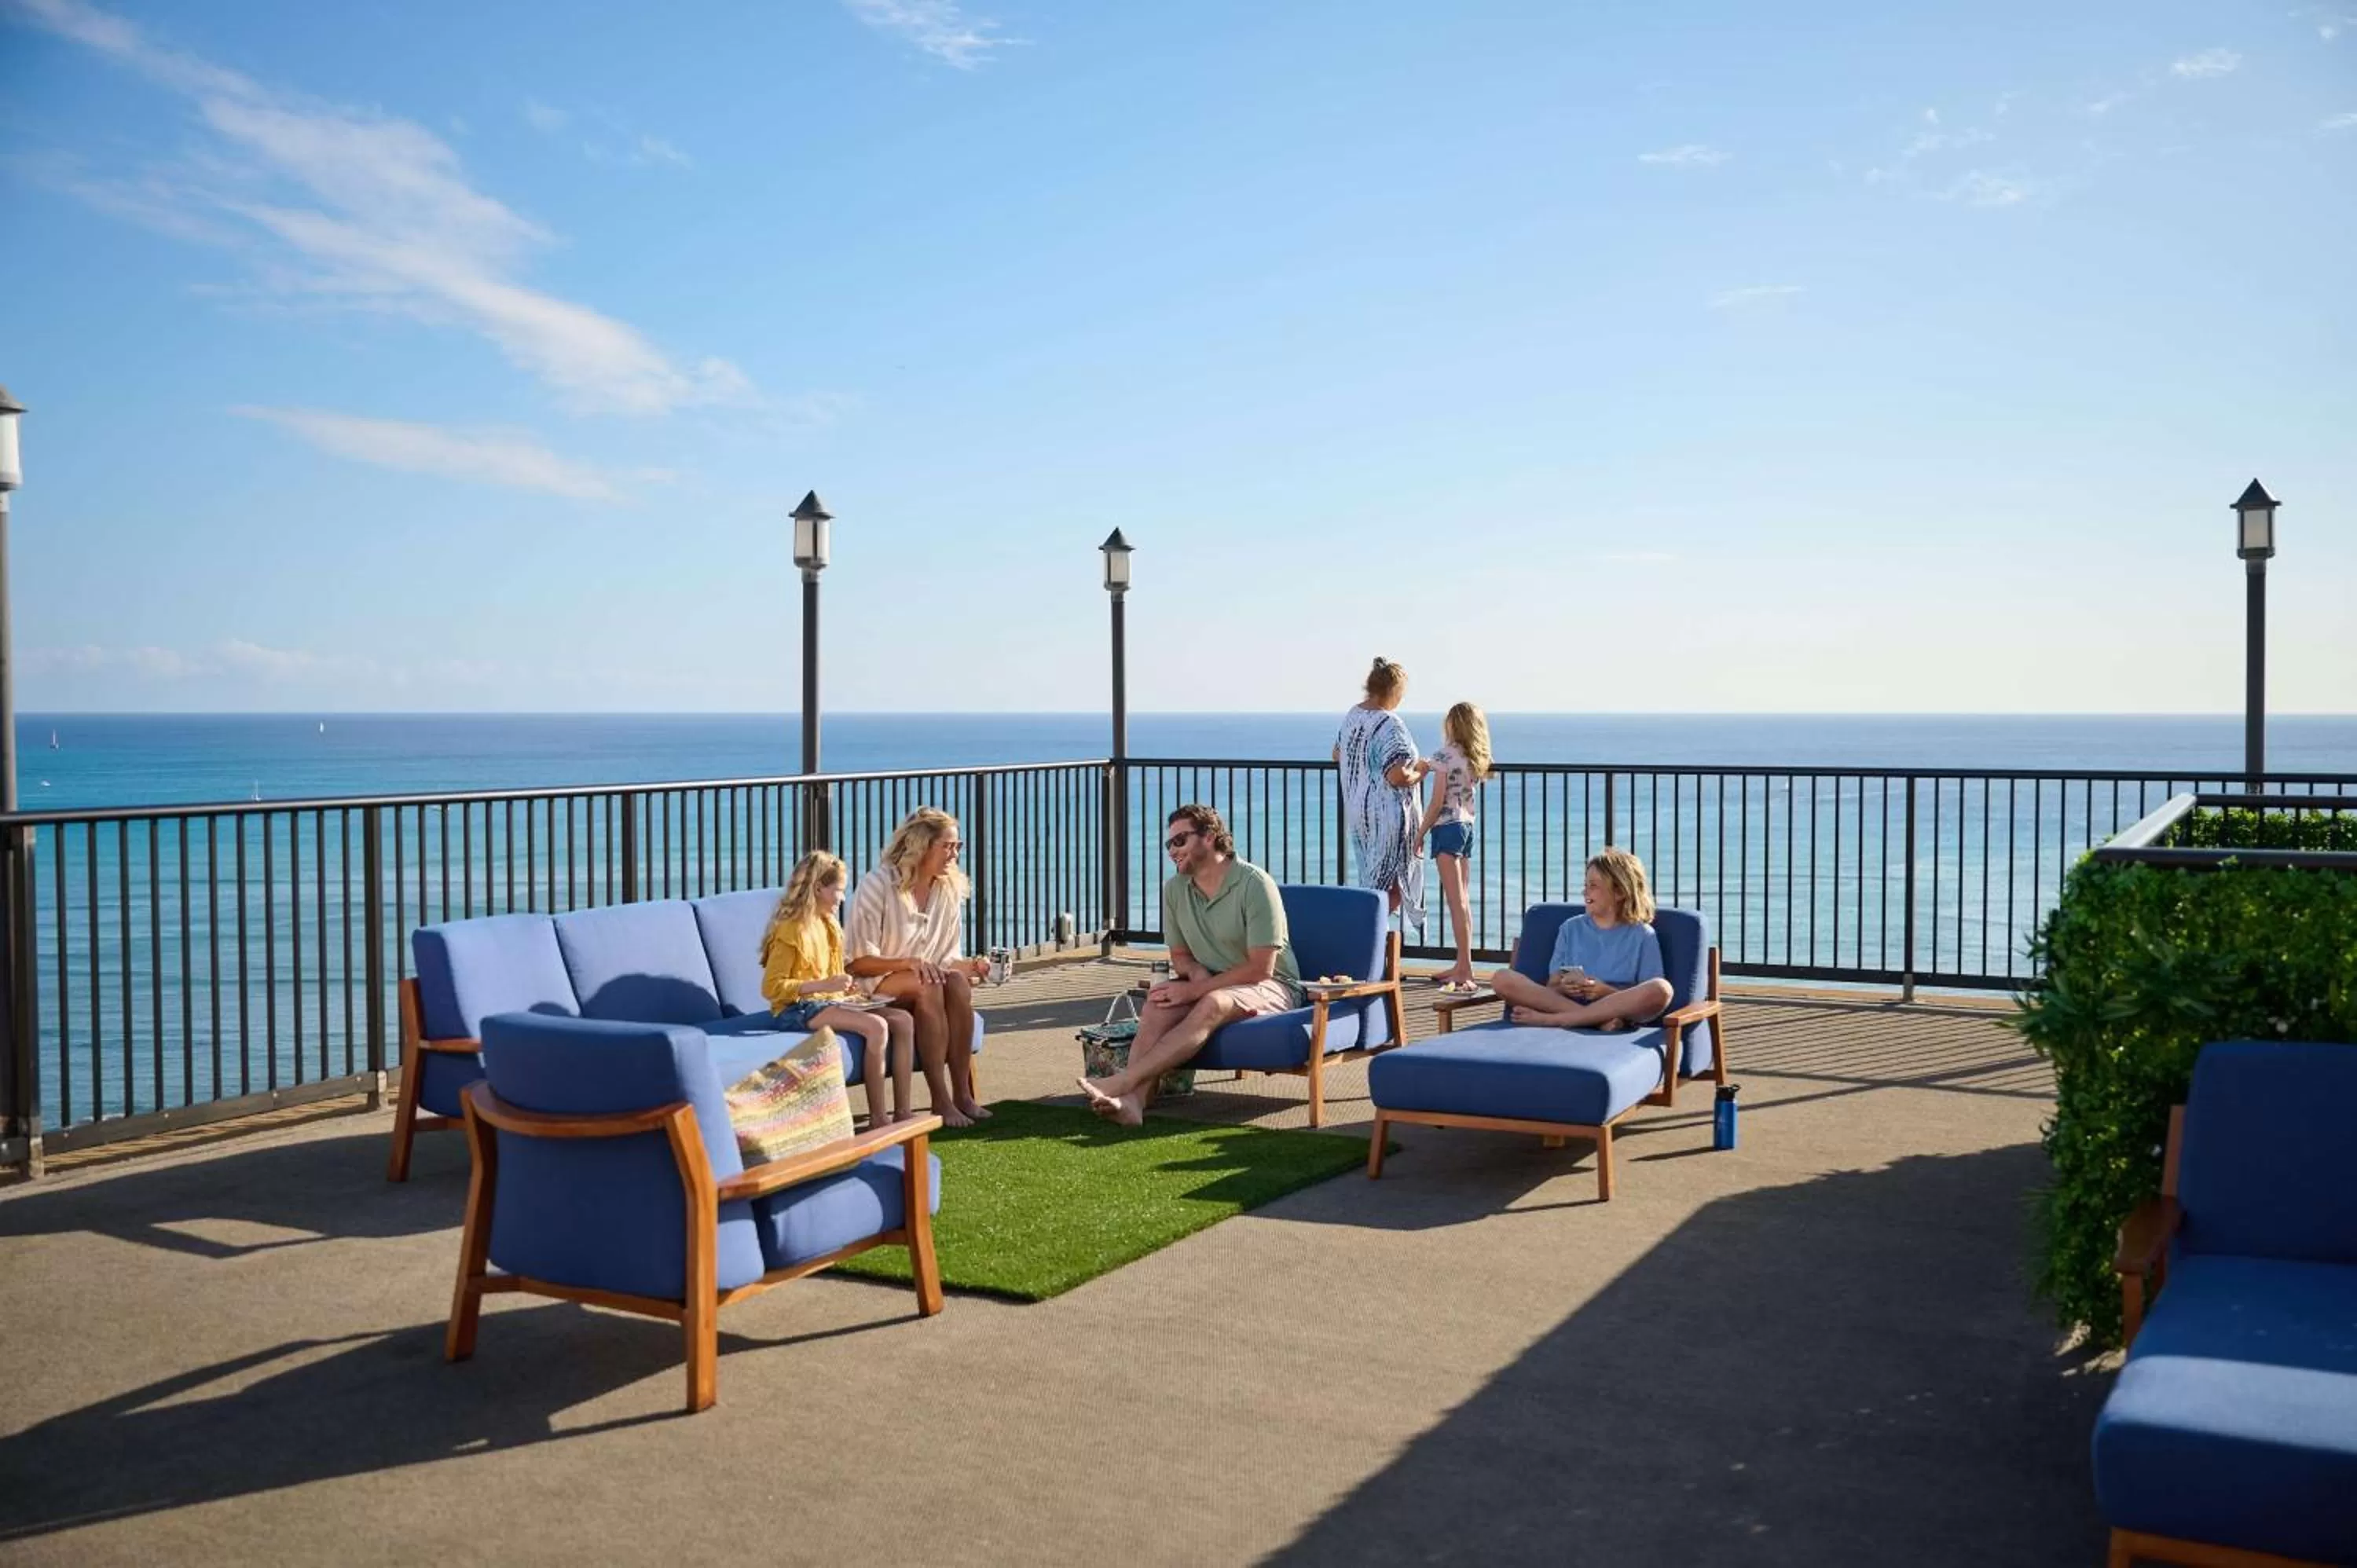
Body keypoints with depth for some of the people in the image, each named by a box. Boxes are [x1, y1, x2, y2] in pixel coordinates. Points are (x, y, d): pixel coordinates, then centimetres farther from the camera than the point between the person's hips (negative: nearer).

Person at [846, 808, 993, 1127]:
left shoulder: (951, 889, 3)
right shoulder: (878, 885, -14)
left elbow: (946, 959, 8)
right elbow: (858, 962, -15)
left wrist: (970, 965, -15)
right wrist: (908, 963, -30)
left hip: (927, 979, 5)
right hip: (873, 984, -5)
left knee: (957, 982, -30)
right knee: (929, 988, -36)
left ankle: (963, 1093, -29)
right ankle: (940, 1101, -36)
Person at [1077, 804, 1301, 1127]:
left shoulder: (1254, 883, -17)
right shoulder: (1175, 889, 3)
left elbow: (1260, 969, -19)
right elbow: (1180, 955, 14)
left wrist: (1194, 990, -20)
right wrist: (1196, 971, -11)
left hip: (1270, 987, -6)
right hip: (1209, 983, 6)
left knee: (1212, 1004, -36)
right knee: (1158, 1000, -24)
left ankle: (1122, 1082, -42)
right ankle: (1133, 1100, -42)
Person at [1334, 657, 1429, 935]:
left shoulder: (1352, 715, 5)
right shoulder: (1390, 725, -21)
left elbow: (1337, 754, 22)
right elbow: (1398, 777, -29)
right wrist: (1420, 770, -10)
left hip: (1357, 812, 9)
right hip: (1387, 816, -9)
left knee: (1371, 879, 19)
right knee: (1385, 888, 0)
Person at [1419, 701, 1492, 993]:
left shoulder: (1445, 754, -11)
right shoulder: (1477, 758, 10)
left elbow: (1438, 802, -13)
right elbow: (1471, 797, 10)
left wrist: (1420, 834, -5)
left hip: (1447, 827, -8)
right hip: (1468, 826, 8)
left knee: (1456, 901, -11)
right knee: (1461, 899, 14)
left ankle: (1466, 972, -15)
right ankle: (1462, 967, 20)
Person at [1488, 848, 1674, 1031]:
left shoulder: (1643, 936, 10)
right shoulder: (1571, 929, 20)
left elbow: (1647, 998, 2)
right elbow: (1552, 986, 14)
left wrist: (1606, 992, -14)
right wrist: (1563, 988, -9)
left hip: (1620, 1011, -2)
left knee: (1661, 989, -34)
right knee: (1502, 979, -19)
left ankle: (1549, 1019, -30)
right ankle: (1600, 1019, -31)